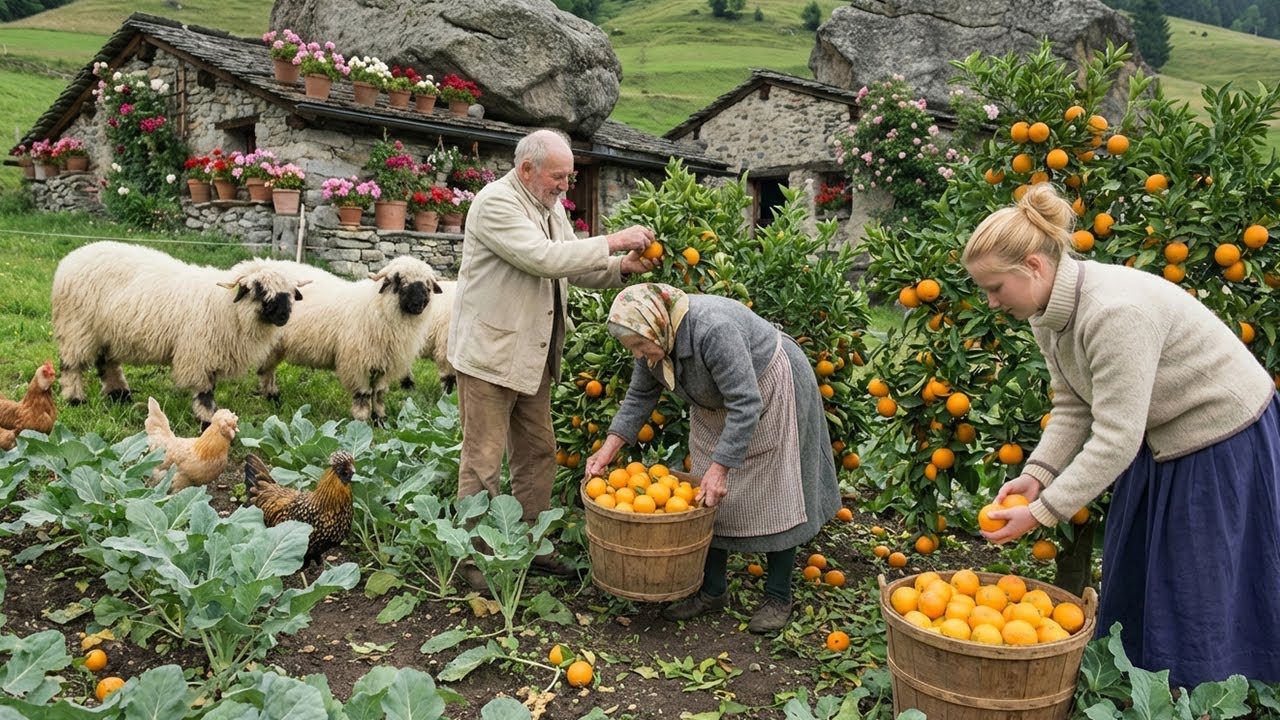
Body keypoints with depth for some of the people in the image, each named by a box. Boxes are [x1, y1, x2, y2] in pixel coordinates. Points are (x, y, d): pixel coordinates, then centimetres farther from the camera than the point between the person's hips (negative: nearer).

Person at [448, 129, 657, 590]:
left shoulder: (551, 205, 11)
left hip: (534, 354, 9)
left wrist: (621, 267, -2)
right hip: (490, 353, -9)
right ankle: (474, 559, 12)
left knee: (537, 454, 15)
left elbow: (572, 268, 15)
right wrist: (612, 242, -21)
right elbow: (544, 258, -26)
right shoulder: (495, 202, -16)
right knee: (484, 460, 0)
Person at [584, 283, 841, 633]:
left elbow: (746, 406, -36)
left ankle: (778, 598, 8)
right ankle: (712, 591, 16)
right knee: (705, 500, 5)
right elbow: (639, 397, -3)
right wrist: (609, 448, -13)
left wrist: (720, 467, -37)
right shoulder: (654, 338, -14)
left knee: (773, 498, -4)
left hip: (770, 393, -7)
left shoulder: (713, 331, -38)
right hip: (715, 407, 8)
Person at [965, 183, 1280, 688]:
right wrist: (1037, 473, -16)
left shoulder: (1116, 310, -35)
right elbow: (1073, 409, -1)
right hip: (1158, 440, 9)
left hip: (1224, 440, -9)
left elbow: (1115, 439, -34)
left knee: (1203, 592, 0)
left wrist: (1041, 513, -30)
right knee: (1132, 579, 16)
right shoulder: (1047, 312, -6)